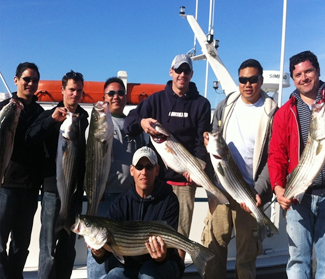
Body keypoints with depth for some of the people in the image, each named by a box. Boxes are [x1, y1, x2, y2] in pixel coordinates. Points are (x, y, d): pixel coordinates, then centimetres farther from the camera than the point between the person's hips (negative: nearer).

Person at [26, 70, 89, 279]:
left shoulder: (86, 118, 8)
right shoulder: (50, 115, 4)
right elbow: (30, 138, -12)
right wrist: (52, 119, -25)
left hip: (76, 188, 3)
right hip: (53, 186, -2)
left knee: (68, 244, 10)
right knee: (49, 245, -4)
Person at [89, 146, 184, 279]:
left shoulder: (168, 201, -13)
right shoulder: (121, 203, -4)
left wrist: (163, 256, -42)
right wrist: (99, 252, -33)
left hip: (163, 265, -3)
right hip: (130, 264, 3)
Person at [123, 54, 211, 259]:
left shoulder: (201, 104, 7)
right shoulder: (156, 99, 10)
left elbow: (203, 140, 0)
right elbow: (128, 122, 2)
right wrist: (141, 122, -22)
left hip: (184, 179, -1)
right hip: (157, 176, 1)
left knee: (180, 233, 1)